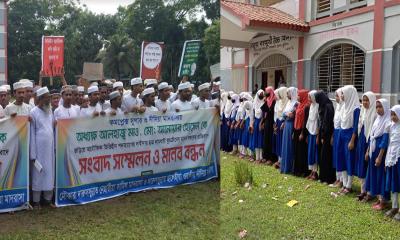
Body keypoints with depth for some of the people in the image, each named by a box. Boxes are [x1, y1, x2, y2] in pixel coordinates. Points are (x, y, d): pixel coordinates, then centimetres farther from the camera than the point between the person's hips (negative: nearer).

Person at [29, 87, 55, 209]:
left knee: (50, 172, 10)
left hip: (50, 147, 5)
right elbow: (32, 134, -8)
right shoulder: (33, 112, -8)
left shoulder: (50, 110, 9)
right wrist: (32, 154, -10)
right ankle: (36, 201, 13)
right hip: (39, 148, -5)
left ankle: (48, 198, 21)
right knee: (38, 174, 2)